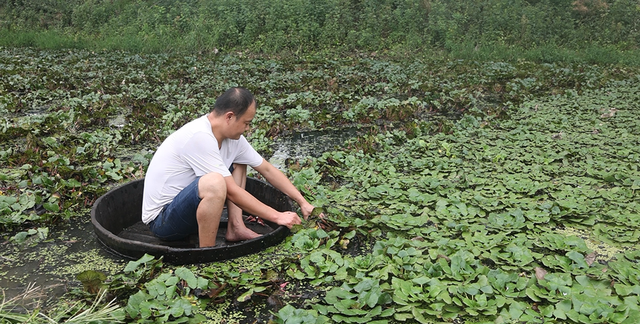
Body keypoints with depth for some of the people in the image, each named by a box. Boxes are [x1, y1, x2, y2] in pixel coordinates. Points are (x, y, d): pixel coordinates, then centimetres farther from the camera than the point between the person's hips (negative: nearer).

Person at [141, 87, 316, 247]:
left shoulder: (233, 138, -2)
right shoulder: (199, 136, -27)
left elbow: (267, 169, 6)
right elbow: (232, 192, -26)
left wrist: (303, 202, 3)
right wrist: (277, 216, -19)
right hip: (161, 219, -9)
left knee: (237, 162, 11)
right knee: (215, 182, -36)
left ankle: (236, 228, 3)